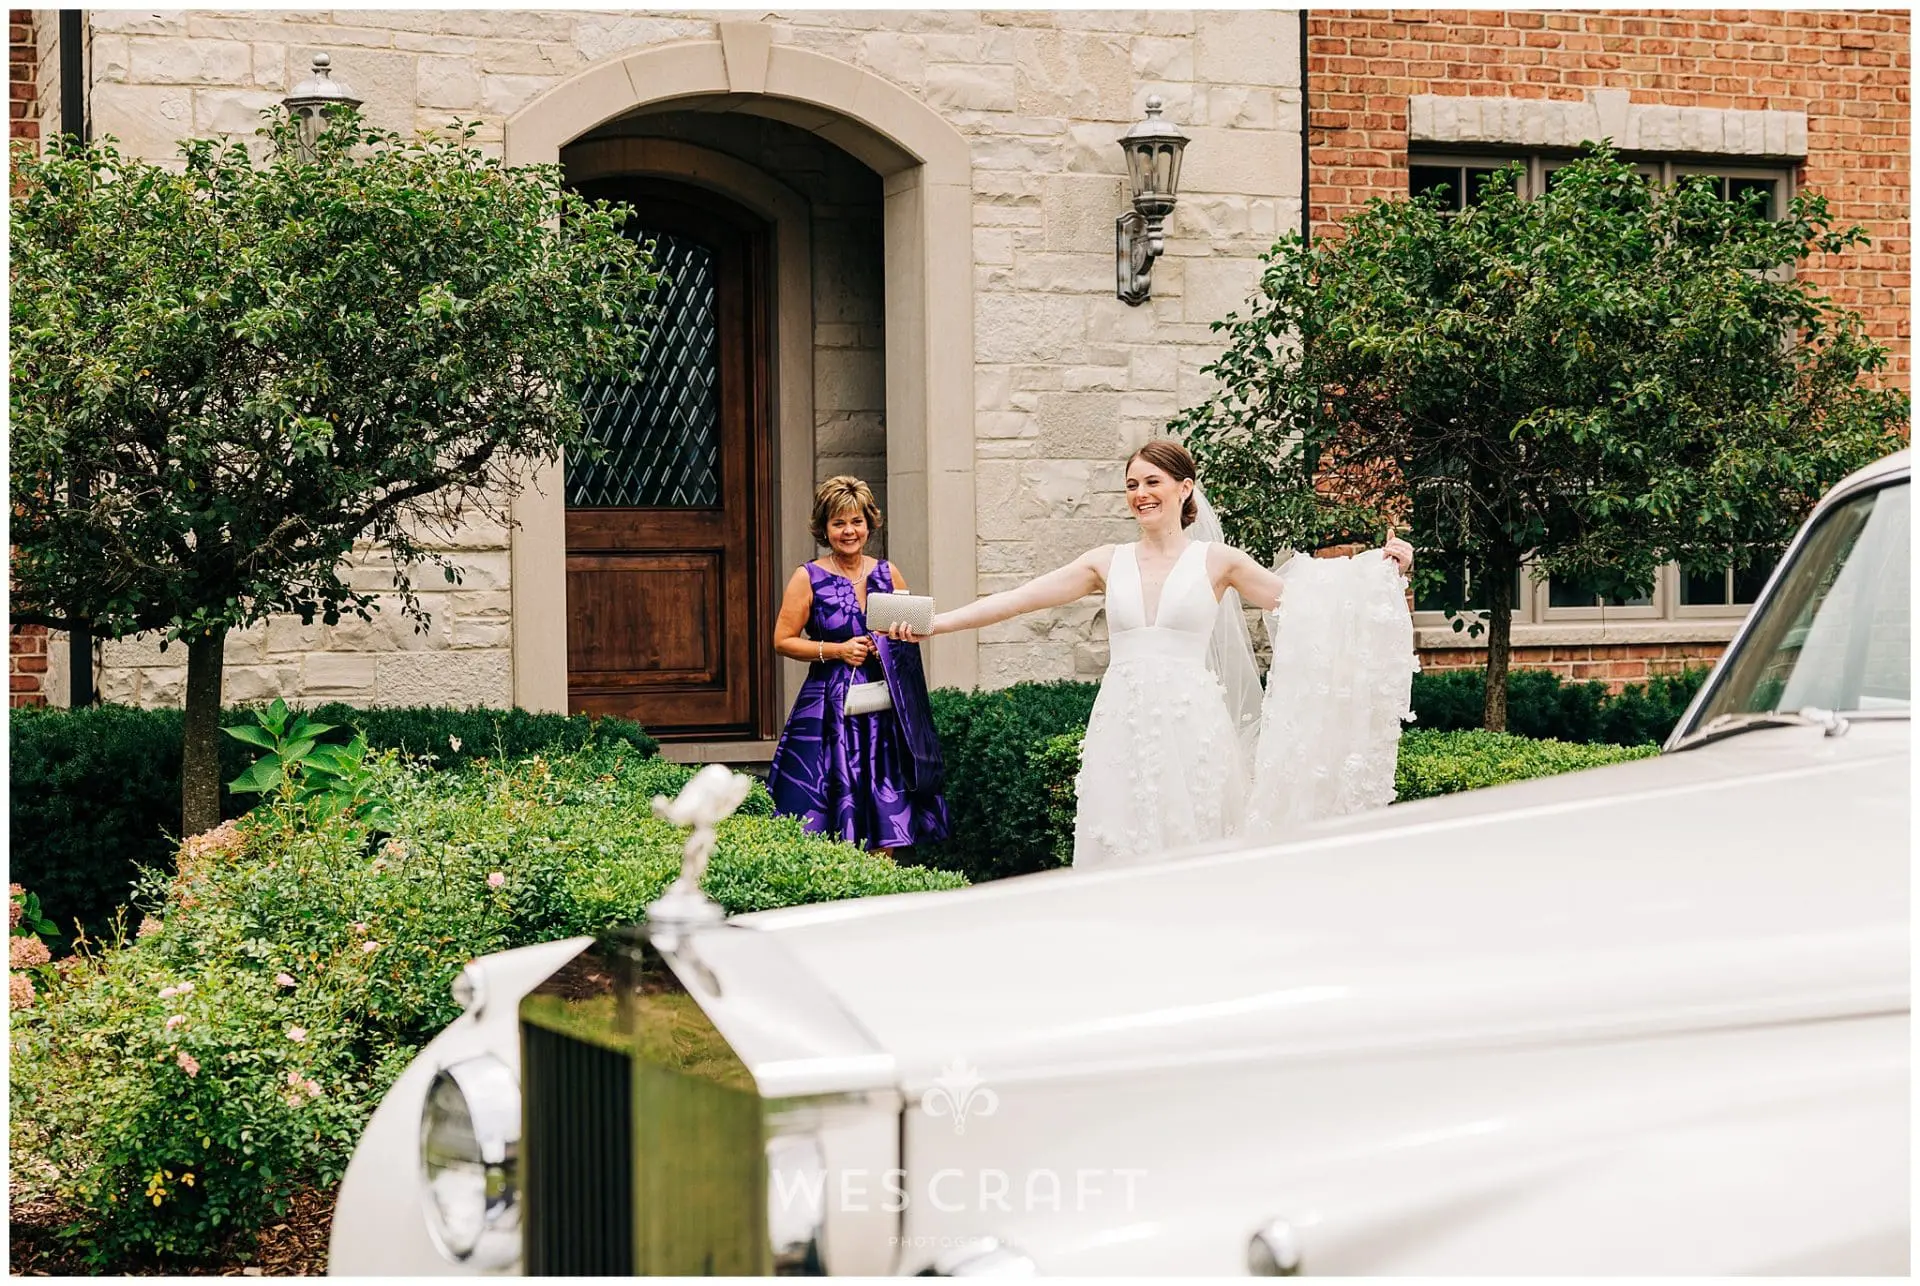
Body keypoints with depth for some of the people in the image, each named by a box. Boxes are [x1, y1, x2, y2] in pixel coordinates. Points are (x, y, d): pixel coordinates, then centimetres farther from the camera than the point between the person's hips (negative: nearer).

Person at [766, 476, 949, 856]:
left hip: (883, 709, 4)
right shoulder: (808, 578, -1)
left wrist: (904, 633, -2)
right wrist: (836, 650, -12)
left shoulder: (887, 574, 9)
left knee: (885, 819, 1)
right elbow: (783, 640, -2)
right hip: (829, 708, -3)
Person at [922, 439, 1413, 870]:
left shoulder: (1218, 561, 5)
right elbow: (1015, 600, 8)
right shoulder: (1108, 562, 10)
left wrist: (1379, 567, -5)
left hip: (1190, 727, -2)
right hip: (1121, 726, 2)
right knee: (1123, 856, 0)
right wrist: (931, 623, 1)